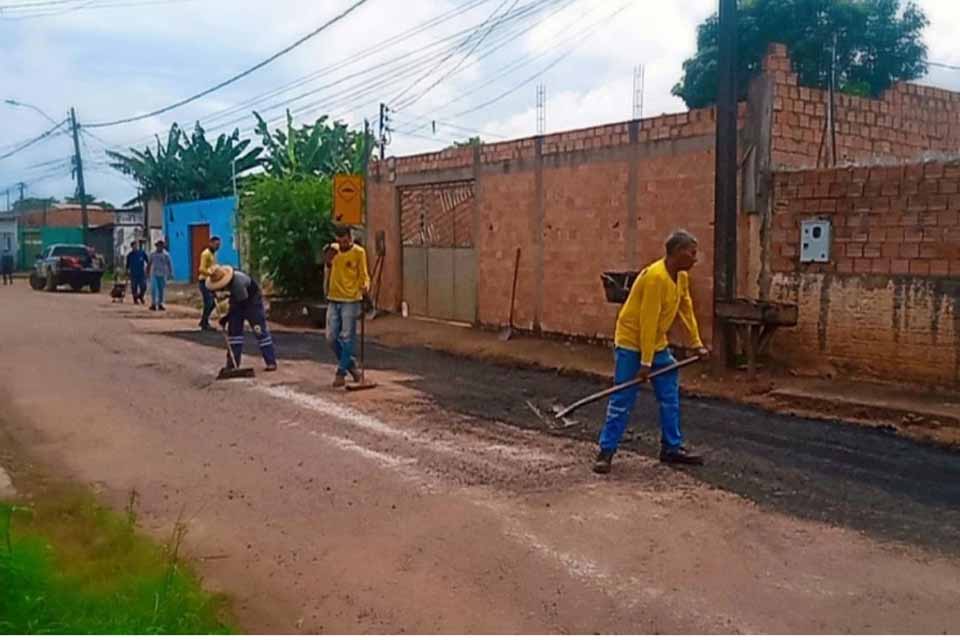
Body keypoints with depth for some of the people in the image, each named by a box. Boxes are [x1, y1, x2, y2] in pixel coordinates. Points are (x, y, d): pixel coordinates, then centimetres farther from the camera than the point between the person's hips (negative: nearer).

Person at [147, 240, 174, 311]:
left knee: (161, 290, 5)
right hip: (154, 274, 0)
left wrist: (170, 273, -7)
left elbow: (169, 264, 0)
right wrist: (147, 272, 14)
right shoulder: (152, 254, 5)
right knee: (153, 289, -10)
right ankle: (153, 304, -11)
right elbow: (149, 264, 13)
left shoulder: (166, 255, 0)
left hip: (162, 275, 0)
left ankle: (160, 304, 15)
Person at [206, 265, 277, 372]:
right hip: (237, 302, 7)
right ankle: (232, 364, 5)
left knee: (259, 330, -8)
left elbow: (240, 304, -27)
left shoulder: (238, 283, -39)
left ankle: (271, 362, -4)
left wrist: (226, 317, -22)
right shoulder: (221, 277, -18)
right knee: (233, 329, 1)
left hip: (252, 300, -7)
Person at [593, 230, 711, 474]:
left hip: (658, 344, 9)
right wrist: (645, 361, -23)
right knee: (622, 401, -4)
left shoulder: (682, 277, 3)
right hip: (631, 344, -9)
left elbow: (686, 311, 14)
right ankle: (606, 451, 6)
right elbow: (648, 321, -25)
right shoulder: (655, 277, -25)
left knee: (671, 398, 9)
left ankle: (672, 448, 20)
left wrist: (697, 344, 11)